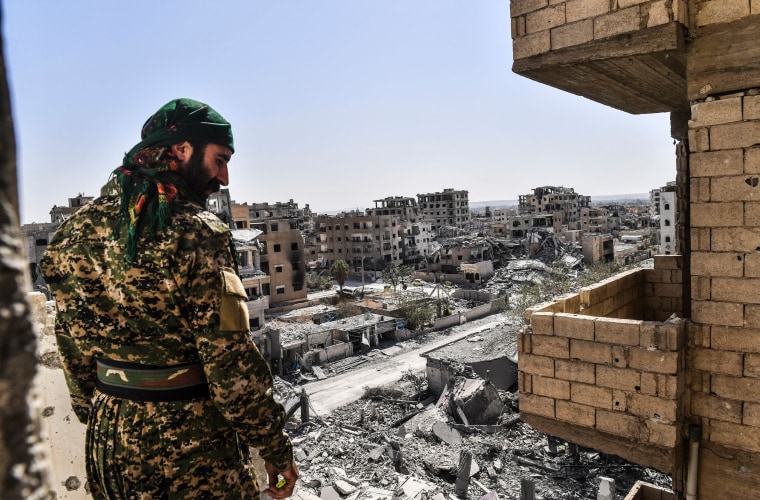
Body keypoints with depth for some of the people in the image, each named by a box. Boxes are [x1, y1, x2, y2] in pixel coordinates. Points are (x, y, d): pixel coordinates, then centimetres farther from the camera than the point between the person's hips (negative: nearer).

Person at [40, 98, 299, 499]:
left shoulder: (77, 228, 2)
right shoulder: (195, 232, -21)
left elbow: (73, 346, 9)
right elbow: (230, 361, -21)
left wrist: (97, 419, 20)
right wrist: (276, 448, -11)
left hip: (108, 439, 7)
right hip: (189, 450, -7)